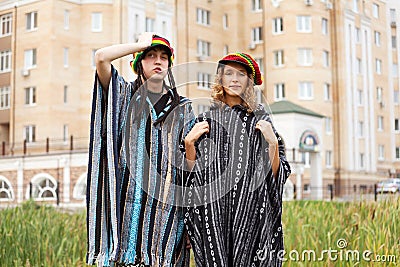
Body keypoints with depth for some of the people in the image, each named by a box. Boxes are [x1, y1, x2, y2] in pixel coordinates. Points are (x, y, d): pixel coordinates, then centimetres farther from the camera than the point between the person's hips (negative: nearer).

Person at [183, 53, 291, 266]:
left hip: (251, 211, -1)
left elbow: (275, 174, 3)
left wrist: (273, 143, -10)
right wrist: (189, 142, -2)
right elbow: (192, 171, 11)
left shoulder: (260, 119, 6)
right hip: (213, 212, 1)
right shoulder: (206, 119, 9)